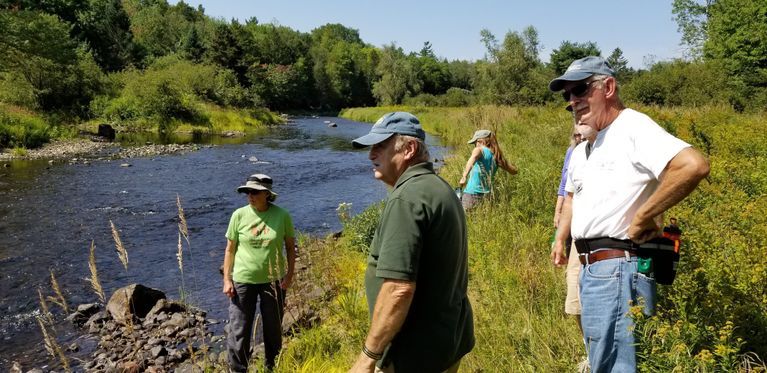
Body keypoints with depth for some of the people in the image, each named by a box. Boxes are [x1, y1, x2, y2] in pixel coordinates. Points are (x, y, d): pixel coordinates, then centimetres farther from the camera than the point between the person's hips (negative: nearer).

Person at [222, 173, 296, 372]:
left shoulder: (282, 215, -10)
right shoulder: (239, 215, -9)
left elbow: (290, 246, 1)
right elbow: (230, 249, -2)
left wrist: (290, 274, -5)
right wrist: (227, 279, -4)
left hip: (273, 280, 1)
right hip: (243, 281, 0)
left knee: (273, 329, 17)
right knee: (239, 331, 4)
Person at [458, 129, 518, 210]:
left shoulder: (480, 150, -4)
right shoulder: (497, 156, 12)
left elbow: (474, 157, -29)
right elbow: (514, 170, 21)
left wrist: (464, 176, -38)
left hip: (471, 194, -7)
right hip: (486, 196, 7)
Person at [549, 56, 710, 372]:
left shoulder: (632, 127, -12)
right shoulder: (582, 150, 17)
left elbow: (694, 166, -28)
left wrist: (642, 218, -20)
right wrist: (560, 239, 23)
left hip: (618, 267, -9)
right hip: (590, 267, 10)